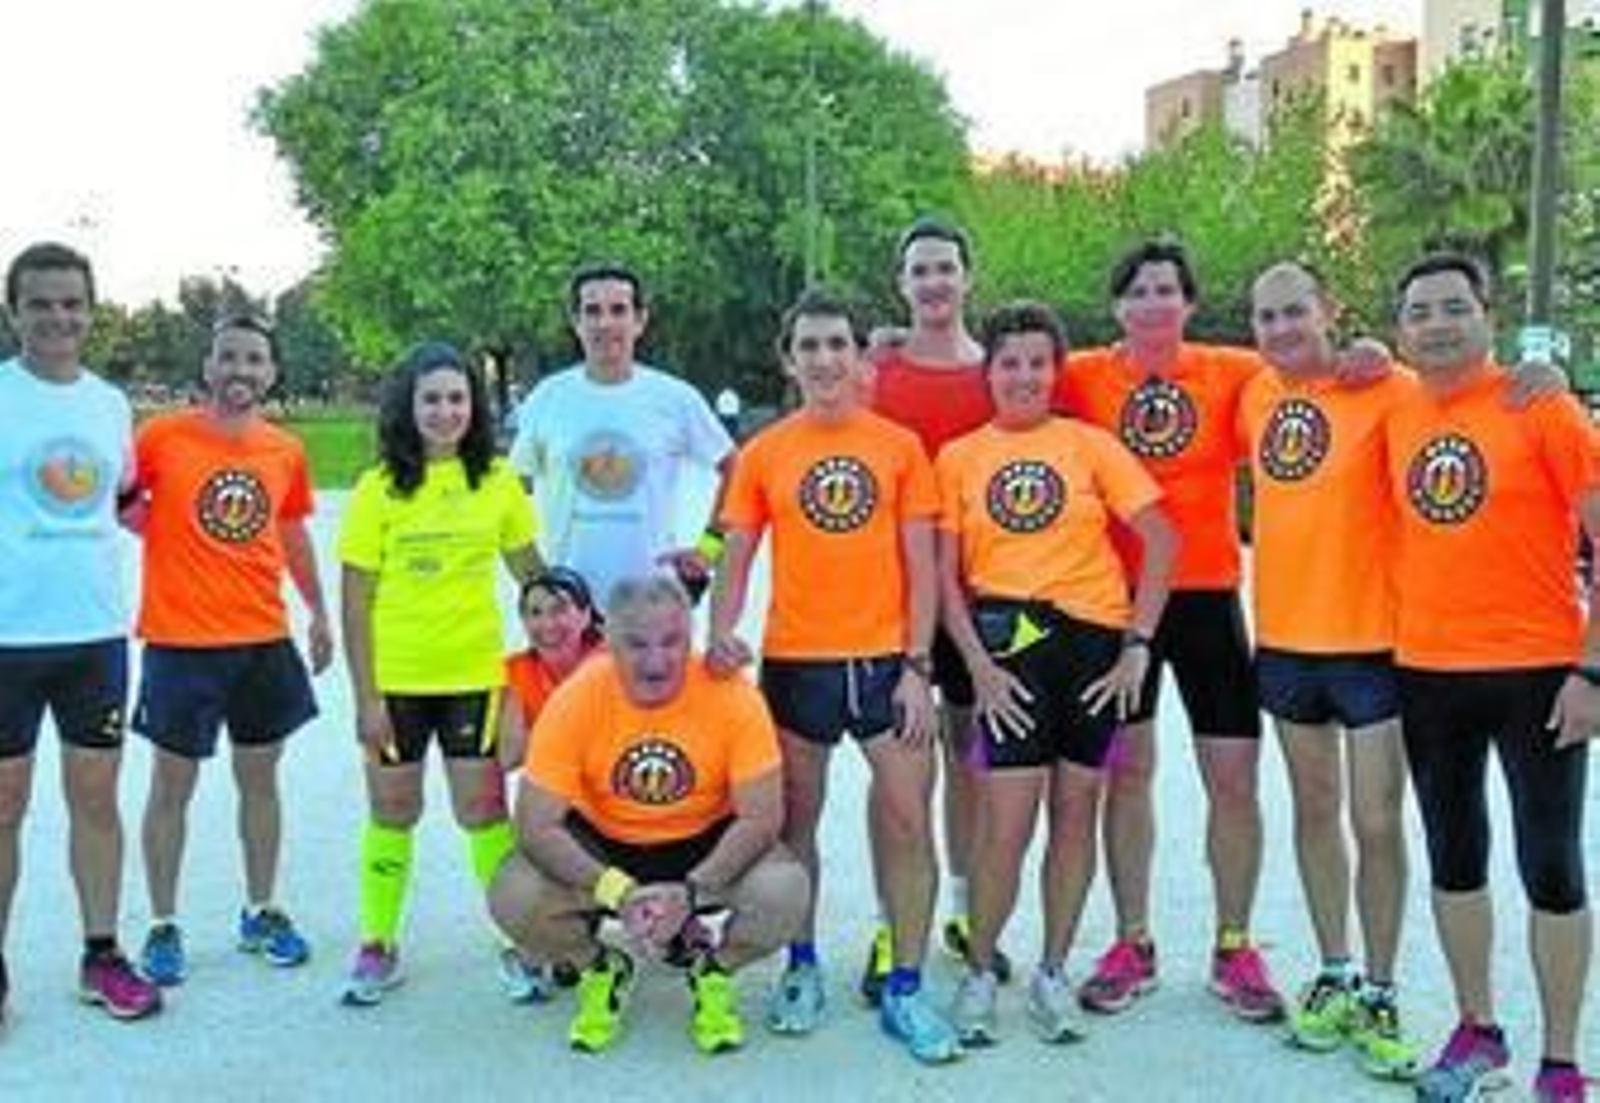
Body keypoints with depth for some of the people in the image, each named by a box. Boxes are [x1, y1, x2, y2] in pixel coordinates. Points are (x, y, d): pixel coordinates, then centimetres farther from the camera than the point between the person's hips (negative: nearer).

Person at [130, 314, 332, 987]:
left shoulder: (286, 451, 4)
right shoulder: (161, 436, -7)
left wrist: (318, 612, 19)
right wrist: (139, 514, -14)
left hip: (264, 641, 4)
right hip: (181, 643, -4)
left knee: (260, 779, 13)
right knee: (172, 786, 5)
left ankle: (261, 914, 28)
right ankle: (163, 926, 17)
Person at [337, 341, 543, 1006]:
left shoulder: (497, 482, 1)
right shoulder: (380, 488, -5)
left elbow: (531, 571, 11)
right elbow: (356, 600, -5)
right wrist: (365, 696, -8)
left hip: (474, 674, 1)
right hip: (395, 679, -1)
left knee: (483, 809, 4)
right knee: (393, 812, 10)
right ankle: (378, 947, 25)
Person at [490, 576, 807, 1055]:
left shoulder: (732, 695, -22)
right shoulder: (575, 699, -21)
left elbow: (760, 817, -19)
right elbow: (537, 826, -21)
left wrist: (691, 893, -32)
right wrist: (617, 892, -34)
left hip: (705, 843, -1)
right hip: (603, 844, 1)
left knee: (785, 893, -29)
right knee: (512, 898, -25)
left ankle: (710, 968, 7)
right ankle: (602, 966, 9)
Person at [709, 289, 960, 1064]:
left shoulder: (899, 446, 2)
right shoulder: (763, 454, 3)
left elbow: (920, 564, 2)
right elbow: (736, 557, 5)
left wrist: (917, 666, -5)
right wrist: (721, 630, -13)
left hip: (885, 659, 0)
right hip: (795, 661, 1)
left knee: (907, 818, -1)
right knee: (795, 819, 11)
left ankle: (905, 990, 10)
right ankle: (802, 967, 27)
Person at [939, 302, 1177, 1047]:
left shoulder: (1090, 445, 5)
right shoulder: (959, 457, 5)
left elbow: (1160, 541, 2)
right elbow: (946, 575, 3)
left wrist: (1138, 644, -4)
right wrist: (978, 663, -6)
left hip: (1094, 640, 1)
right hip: (1008, 643, -1)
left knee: (1075, 811, 8)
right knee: (1006, 823, -7)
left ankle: (1052, 973, 23)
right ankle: (979, 973, 13)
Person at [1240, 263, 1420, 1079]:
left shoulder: (1388, 389, -11)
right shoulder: (1257, 394, 6)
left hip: (1373, 636, -5)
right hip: (1284, 636, 5)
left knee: (1376, 821, 0)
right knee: (1315, 810, 15)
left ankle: (1378, 995, 15)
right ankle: (1334, 976, 28)